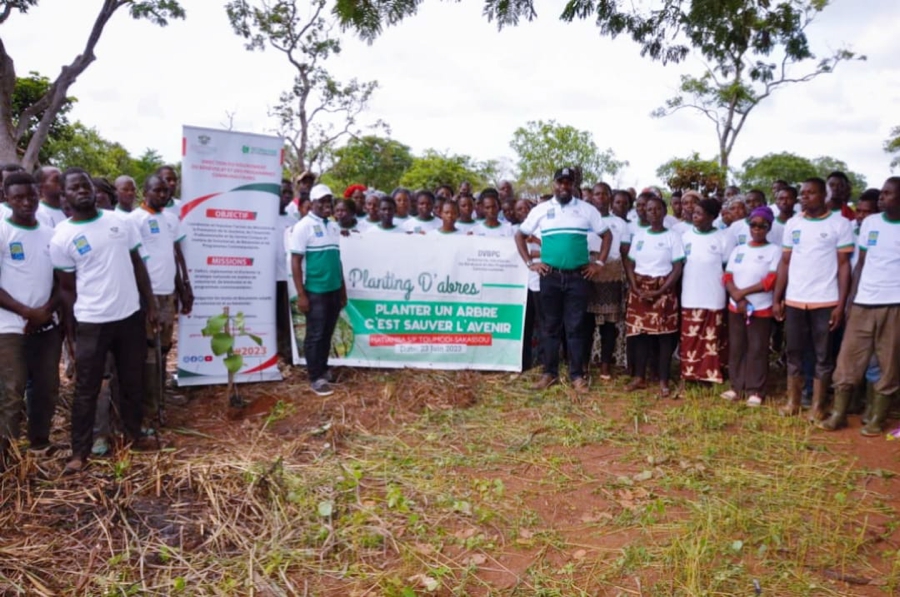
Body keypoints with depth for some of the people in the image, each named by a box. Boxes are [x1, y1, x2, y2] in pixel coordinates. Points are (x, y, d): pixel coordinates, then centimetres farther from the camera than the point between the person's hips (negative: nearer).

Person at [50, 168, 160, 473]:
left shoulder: (119, 222, 3)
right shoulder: (62, 237, -6)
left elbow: (138, 265, 8)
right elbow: (67, 288, -1)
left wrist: (151, 305, 5)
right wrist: (73, 328, 0)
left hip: (130, 316, 3)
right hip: (91, 323, -3)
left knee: (133, 382, 15)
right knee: (86, 390, 6)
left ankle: (134, 435, 33)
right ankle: (79, 451, 19)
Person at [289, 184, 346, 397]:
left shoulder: (333, 227, 12)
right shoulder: (303, 226, -7)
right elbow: (295, 261, -10)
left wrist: (343, 289, 16)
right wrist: (301, 294, -15)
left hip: (334, 290, 6)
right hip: (315, 291, -6)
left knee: (327, 334, 13)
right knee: (315, 335, 1)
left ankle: (323, 371, 26)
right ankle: (315, 378, 10)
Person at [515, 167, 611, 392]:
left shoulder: (587, 209, 5)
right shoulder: (541, 210, 6)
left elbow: (607, 234, 11)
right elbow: (520, 235, 11)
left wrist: (599, 263, 2)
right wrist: (530, 263, 2)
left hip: (578, 276, 0)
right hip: (550, 276, 1)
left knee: (576, 327, 2)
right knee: (550, 326, 6)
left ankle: (577, 375, 10)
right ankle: (549, 373, 15)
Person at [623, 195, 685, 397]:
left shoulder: (672, 236, -1)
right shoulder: (638, 235, 8)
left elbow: (678, 268, -6)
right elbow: (630, 264, 7)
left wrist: (659, 291, -15)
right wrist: (635, 288, -8)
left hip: (663, 291, -3)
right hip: (639, 289, 3)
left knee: (664, 335, -2)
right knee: (640, 333, 4)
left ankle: (663, 381, 4)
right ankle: (639, 378, 13)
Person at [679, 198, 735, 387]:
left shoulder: (724, 238, -5)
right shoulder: (686, 236, 5)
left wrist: (732, 294, -4)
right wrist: (678, 291, 4)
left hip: (714, 299, -3)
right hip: (690, 298, 3)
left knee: (712, 340, 6)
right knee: (689, 339, 8)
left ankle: (711, 377, 16)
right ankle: (688, 375, 17)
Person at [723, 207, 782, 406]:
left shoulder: (774, 250, -3)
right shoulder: (738, 249, 9)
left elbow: (771, 281, -12)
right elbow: (727, 277, 3)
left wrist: (743, 292, -13)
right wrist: (737, 298, -13)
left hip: (761, 309, -4)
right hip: (735, 307, 4)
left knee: (757, 350, 0)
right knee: (736, 348, 8)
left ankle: (756, 391, 8)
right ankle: (737, 386, 19)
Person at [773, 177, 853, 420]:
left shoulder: (840, 223, -3)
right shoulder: (792, 224, 7)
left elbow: (844, 265, -4)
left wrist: (841, 304, -9)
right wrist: (777, 299, 5)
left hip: (825, 302, -3)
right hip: (794, 301, 3)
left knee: (823, 355, 7)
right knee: (794, 352, 10)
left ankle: (817, 406, 16)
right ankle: (793, 401, 22)